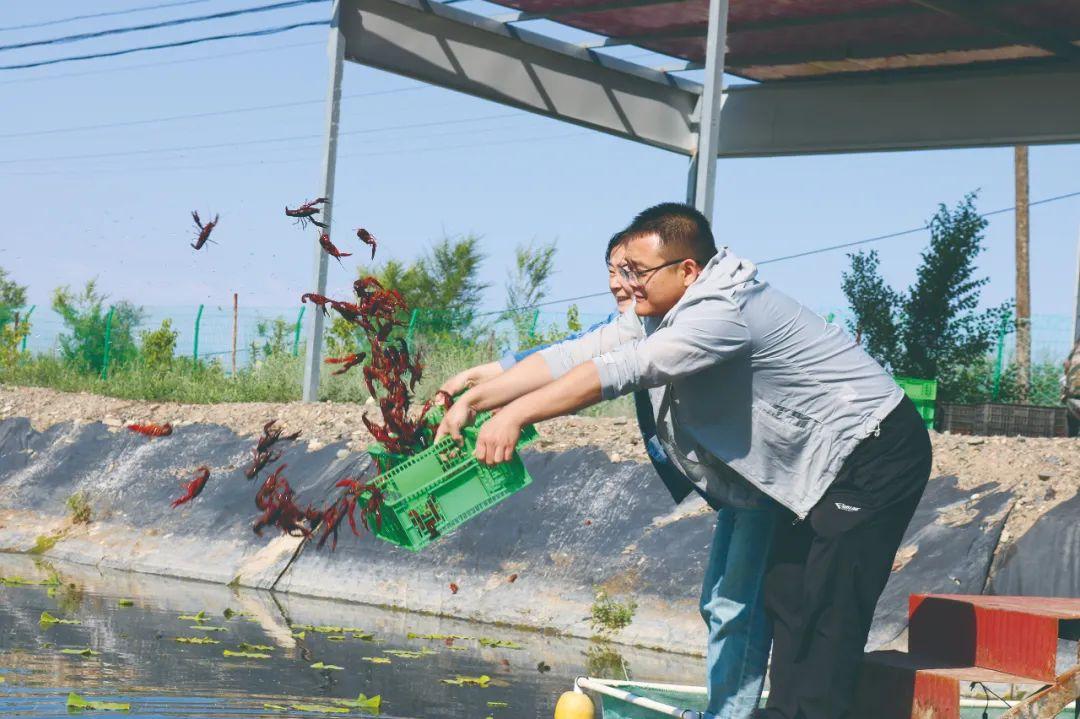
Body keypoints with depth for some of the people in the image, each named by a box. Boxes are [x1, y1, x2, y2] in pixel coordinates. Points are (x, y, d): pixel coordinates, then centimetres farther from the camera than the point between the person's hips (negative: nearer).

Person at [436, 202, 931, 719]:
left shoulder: (725, 313, -28)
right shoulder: (661, 312, 2)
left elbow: (621, 370, -35)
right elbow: (578, 355, -3)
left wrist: (516, 414, -37)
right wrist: (472, 401, -9)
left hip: (876, 457, -10)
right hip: (825, 464, 10)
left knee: (827, 614, -12)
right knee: (784, 596, 11)